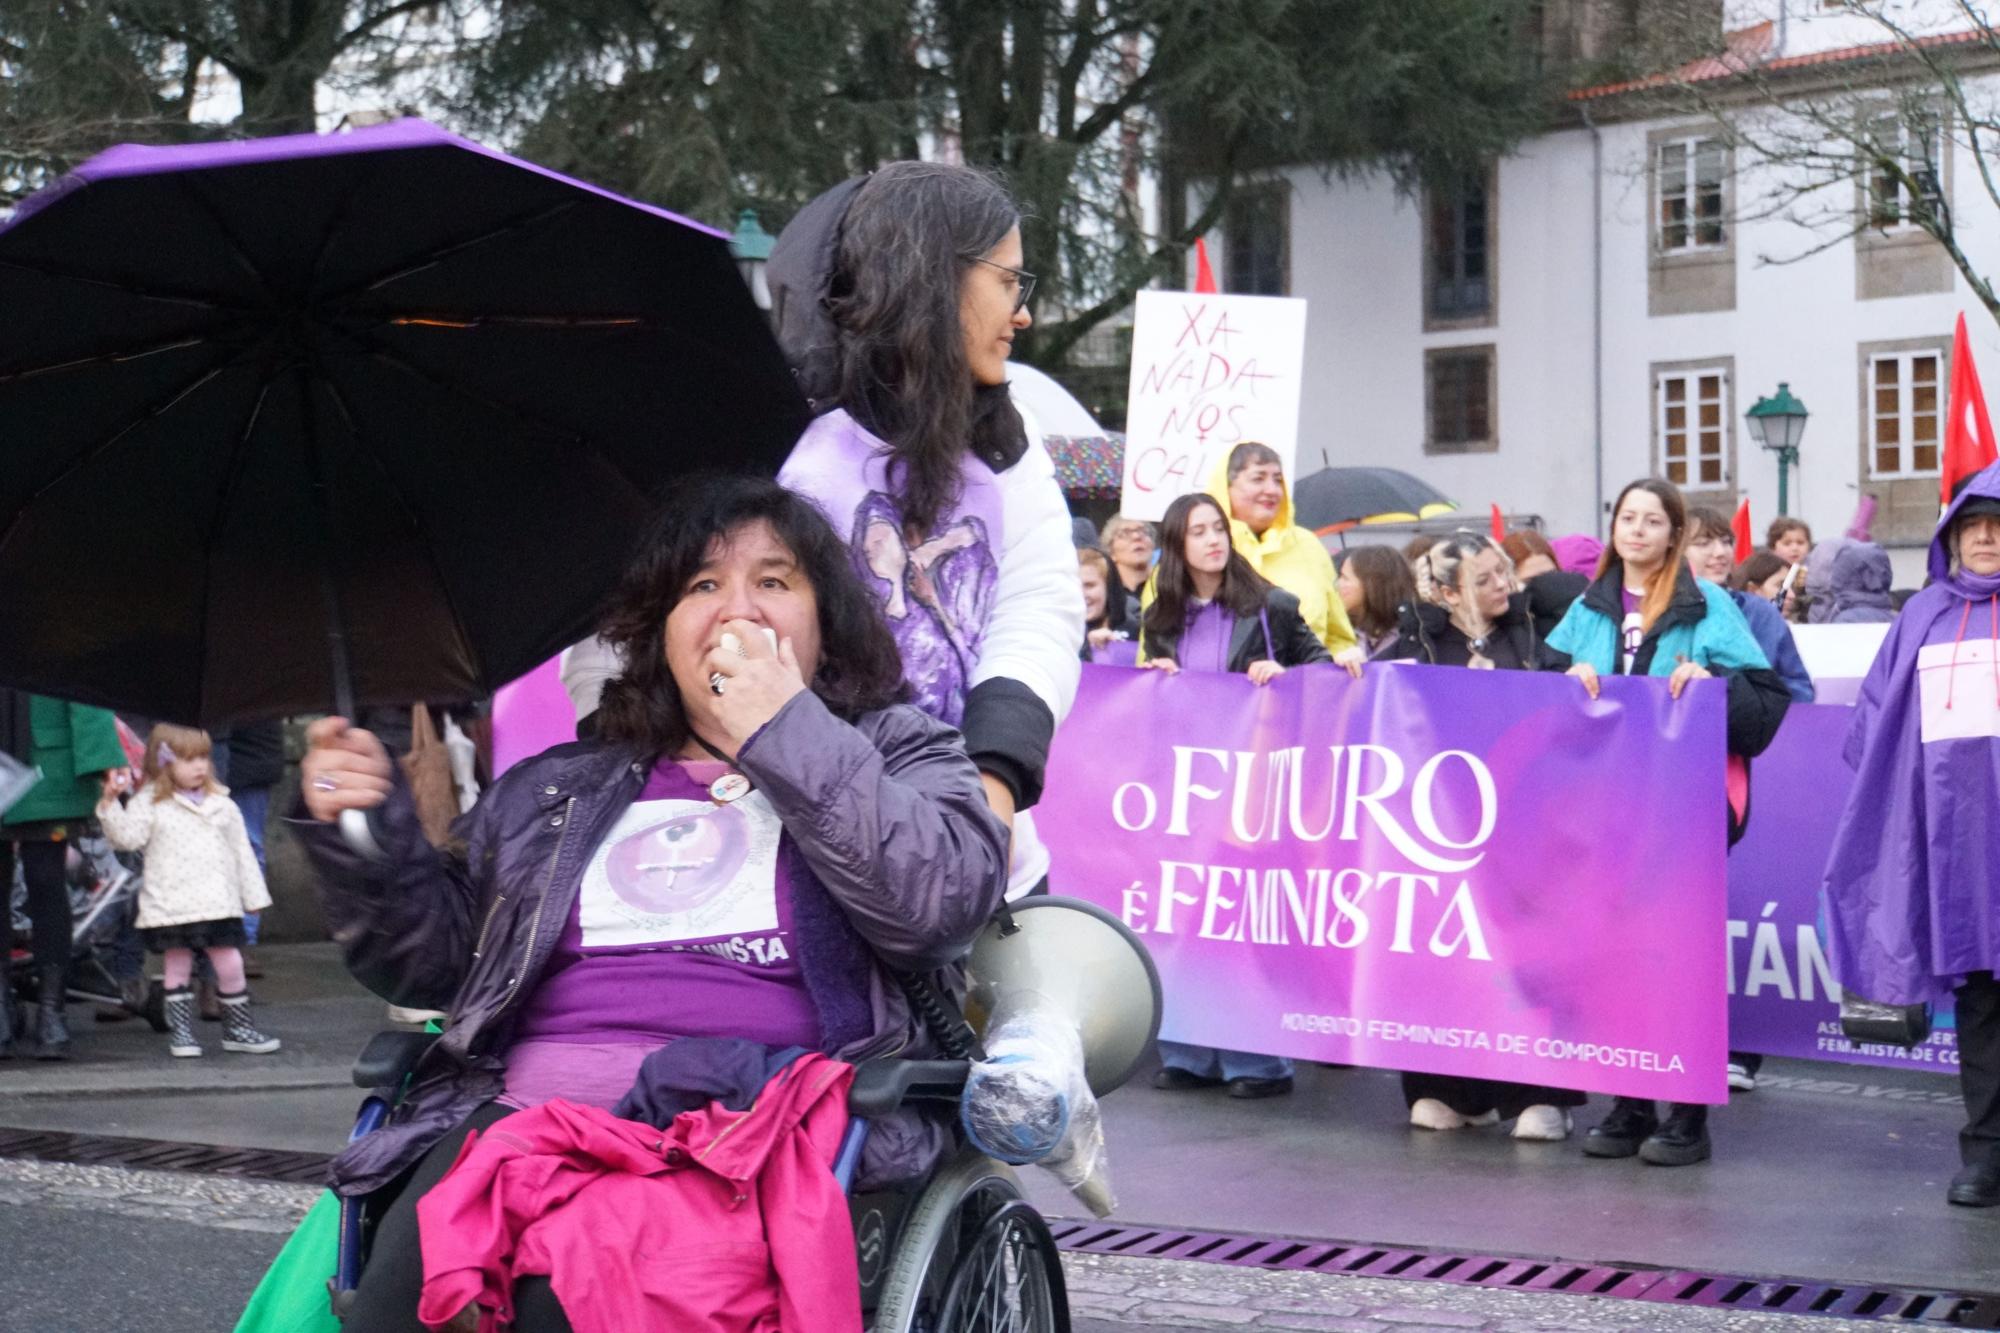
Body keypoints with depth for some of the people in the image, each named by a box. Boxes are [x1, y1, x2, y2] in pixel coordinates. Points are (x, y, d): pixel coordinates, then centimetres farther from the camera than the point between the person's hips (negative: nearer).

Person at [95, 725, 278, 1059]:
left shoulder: (222, 805, 11)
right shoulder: (149, 803, 2)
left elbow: (241, 852, 14)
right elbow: (127, 837, -9)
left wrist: (253, 895, 13)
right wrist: (110, 803, -20)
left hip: (219, 903, 2)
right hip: (171, 904, -2)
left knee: (229, 963, 0)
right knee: (177, 964, 5)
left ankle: (238, 1027, 15)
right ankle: (180, 1030, 14)